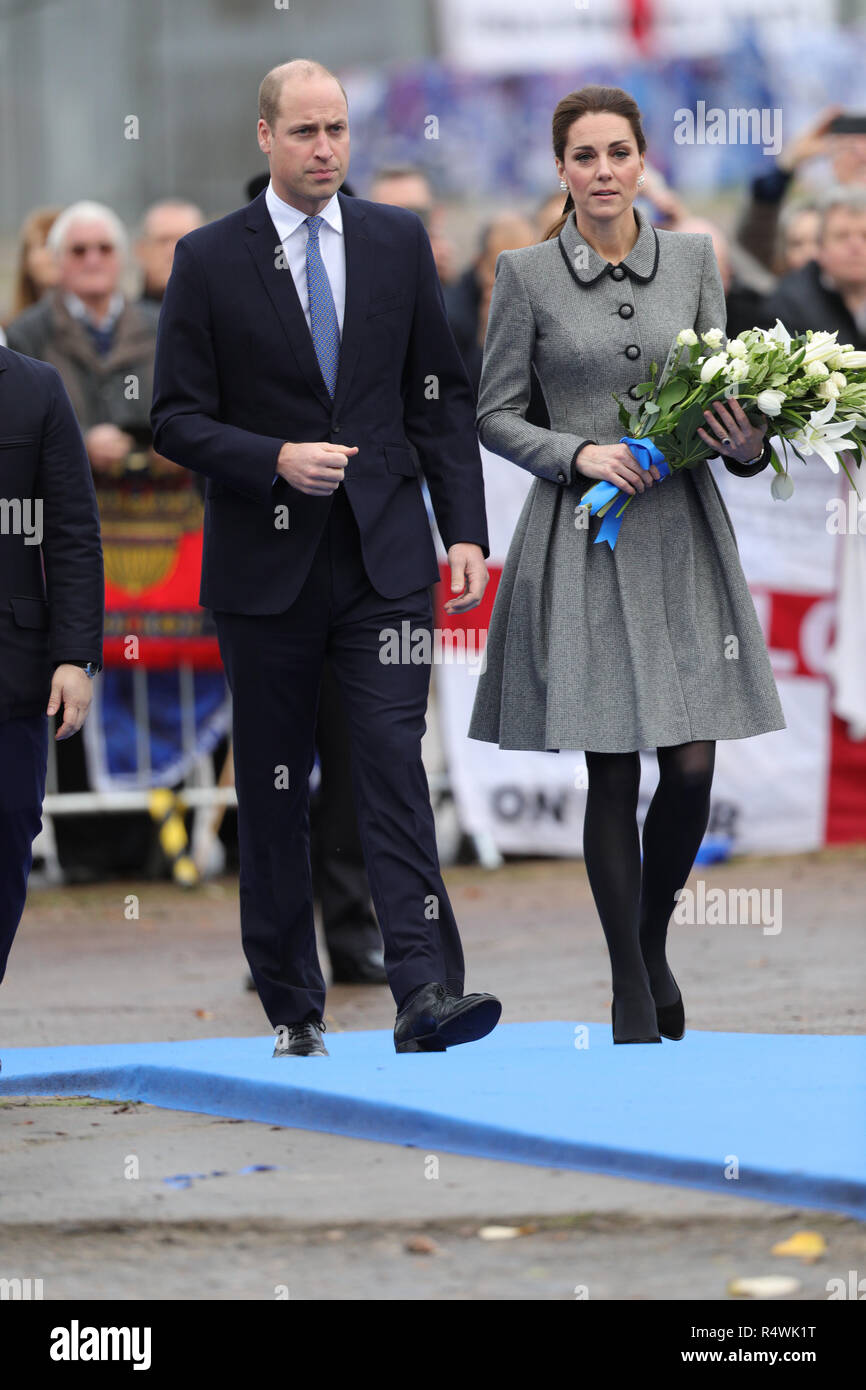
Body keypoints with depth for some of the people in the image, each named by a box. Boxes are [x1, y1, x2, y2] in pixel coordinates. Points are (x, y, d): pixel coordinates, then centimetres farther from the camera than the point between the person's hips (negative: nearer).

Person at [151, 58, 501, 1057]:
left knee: (395, 764, -12)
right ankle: (292, 1008, 14)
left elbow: (441, 398, 10)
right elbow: (178, 419, -1)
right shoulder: (209, 261, 0)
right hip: (265, 564, 0)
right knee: (273, 789, 6)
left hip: (385, 560, 1)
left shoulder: (398, 243, 8)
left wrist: (466, 528, 1)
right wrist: (275, 460, -18)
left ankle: (426, 991, -20)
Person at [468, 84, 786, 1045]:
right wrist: (581, 453, -12)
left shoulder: (692, 260, 6)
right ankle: (631, 999, 10)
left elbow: (724, 393, 10)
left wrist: (747, 445, -11)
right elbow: (493, 415, 3)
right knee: (612, 776, -2)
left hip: (683, 533, 2)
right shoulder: (526, 274, 0)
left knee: (691, 769, -4)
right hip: (583, 541, -2)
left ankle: (652, 945, 23)